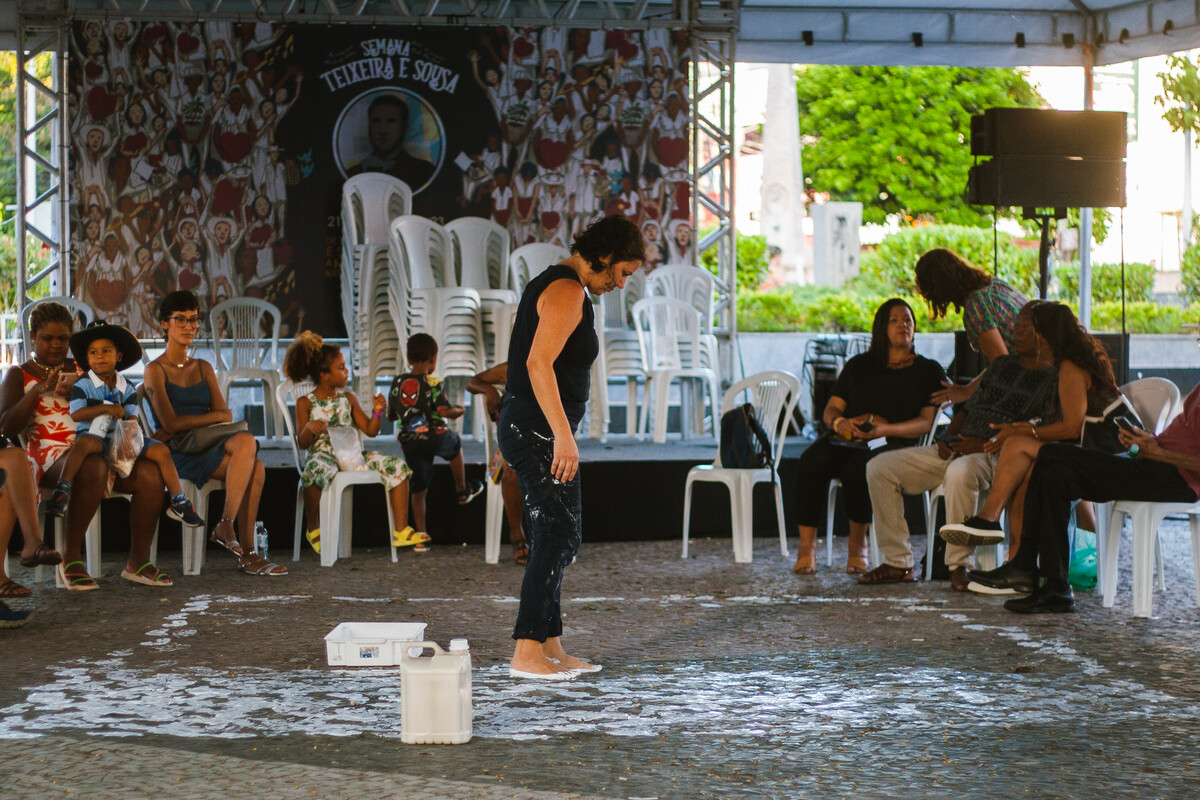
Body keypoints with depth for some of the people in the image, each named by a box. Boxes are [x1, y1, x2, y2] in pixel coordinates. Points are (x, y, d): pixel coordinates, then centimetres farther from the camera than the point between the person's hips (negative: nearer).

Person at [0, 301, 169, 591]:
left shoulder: (80, 370, 24)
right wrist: (38, 391, -12)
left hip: (93, 450, 5)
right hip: (48, 456, -5)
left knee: (149, 472, -24)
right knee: (92, 468, -41)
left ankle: (138, 560, -14)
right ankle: (71, 558, -30)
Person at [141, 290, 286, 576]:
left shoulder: (204, 368, 21)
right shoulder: (155, 370, 4)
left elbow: (224, 416, 7)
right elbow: (170, 423, -8)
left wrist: (180, 429, -8)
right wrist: (216, 416, -4)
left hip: (212, 444, 5)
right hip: (180, 455, -5)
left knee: (245, 441, -31)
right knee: (254, 467, -29)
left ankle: (226, 525, -28)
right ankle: (246, 552, -28)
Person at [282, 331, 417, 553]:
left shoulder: (348, 399, 14)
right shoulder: (305, 403, 2)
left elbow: (370, 431, 14)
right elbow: (302, 444, -3)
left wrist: (377, 412, -3)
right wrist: (309, 428, -24)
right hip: (322, 455, -5)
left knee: (398, 466, -10)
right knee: (317, 471, -43)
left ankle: (401, 531, -9)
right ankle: (313, 529, -19)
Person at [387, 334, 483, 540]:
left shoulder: (397, 383, 3)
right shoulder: (433, 384, -12)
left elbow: (390, 415, 11)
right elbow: (448, 412, -16)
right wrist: (460, 410, 5)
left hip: (409, 443, 3)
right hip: (435, 436, -3)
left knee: (419, 488, 10)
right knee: (455, 444, 32)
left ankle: (420, 532, 6)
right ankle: (462, 490, 41)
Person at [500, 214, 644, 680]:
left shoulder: (551, 284, 18)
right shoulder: (567, 291, -14)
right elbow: (539, 363, -25)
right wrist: (564, 434, -27)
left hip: (527, 429, 11)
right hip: (539, 431, -11)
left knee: (553, 540, 12)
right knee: (558, 537, -10)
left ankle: (550, 648, 15)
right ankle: (526, 654, -11)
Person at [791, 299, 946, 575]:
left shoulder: (929, 371, 12)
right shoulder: (858, 366, 22)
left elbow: (925, 422, 0)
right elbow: (832, 409, 17)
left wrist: (883, 429, -17)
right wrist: (840, 423, -9)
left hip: (893, 444, -3)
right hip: (846, 439, 3)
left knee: (858, 467, -38)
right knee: (812, 462, -31)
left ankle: (858, 543, -17)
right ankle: (806, 547, -27)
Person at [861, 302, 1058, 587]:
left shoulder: (1054, 379, -1)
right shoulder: (1001, 364, 22)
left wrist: (985, 445, -19)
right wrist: (947, 438, 4)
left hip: (998, 456, -8)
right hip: (957, 449, 8)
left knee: (960, 471, -43)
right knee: (879, 467, -8)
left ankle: (959, 564, -31)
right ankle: (897, 562, -7)